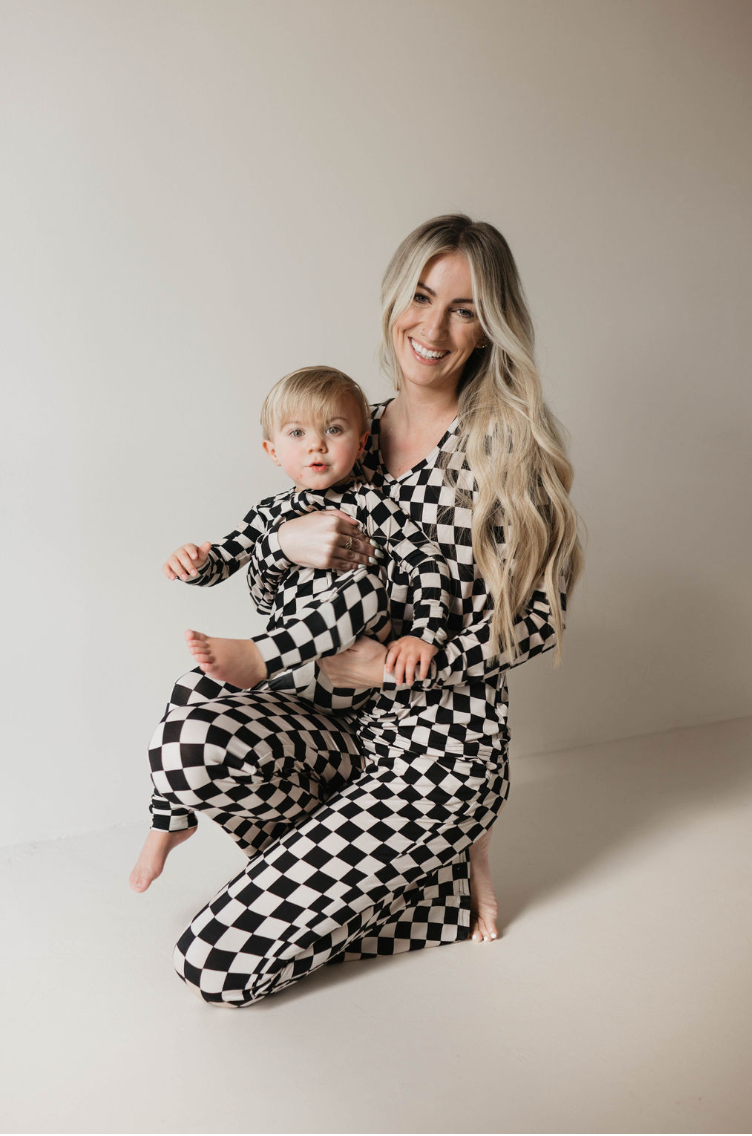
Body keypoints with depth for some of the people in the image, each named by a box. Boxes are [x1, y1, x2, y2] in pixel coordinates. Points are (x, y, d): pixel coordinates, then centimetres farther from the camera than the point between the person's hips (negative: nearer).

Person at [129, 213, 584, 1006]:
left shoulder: (509, 446, -9)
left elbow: (538, 625, -9)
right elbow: (269, 587, 10)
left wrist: (394, 663, -15)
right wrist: (287, 540, -13)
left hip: (443, 741, -6)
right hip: (343, 725, 6)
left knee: (216, 965, -14)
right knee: (194, 735, -28)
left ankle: (446, 871, 8)